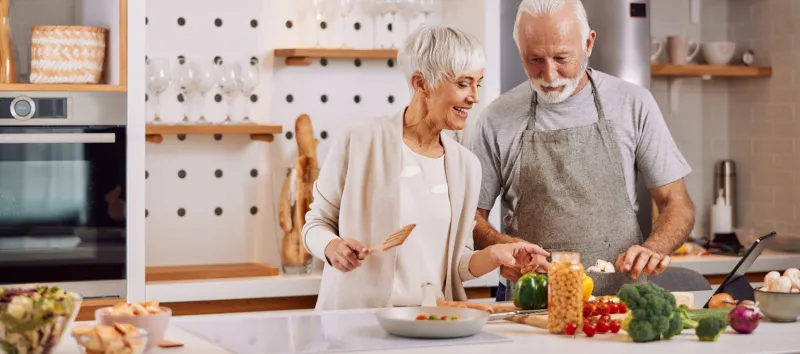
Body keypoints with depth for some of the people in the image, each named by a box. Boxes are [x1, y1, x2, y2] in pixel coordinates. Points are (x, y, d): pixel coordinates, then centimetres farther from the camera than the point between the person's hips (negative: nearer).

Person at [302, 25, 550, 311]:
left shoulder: (467, 165, 8)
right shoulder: (360, 141, -4)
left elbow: (455, 265, 13)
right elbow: (316, 223, 5)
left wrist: (493, 255, -5)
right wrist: (332, 248, -14)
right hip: (358, 319, -4)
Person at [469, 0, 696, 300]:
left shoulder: (633, 104, 4)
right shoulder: (497, 119, 4)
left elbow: (677, 205, 7)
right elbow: (471, 215, 10)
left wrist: (653, 249, -14)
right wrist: (502, 246, -11)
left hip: (620, 295, 0)